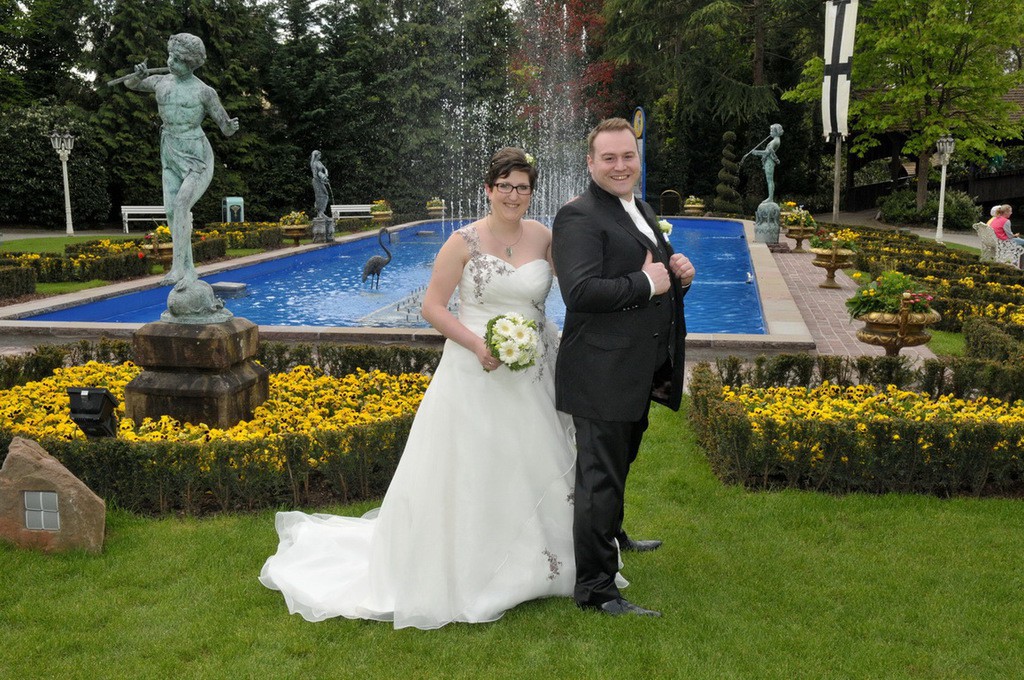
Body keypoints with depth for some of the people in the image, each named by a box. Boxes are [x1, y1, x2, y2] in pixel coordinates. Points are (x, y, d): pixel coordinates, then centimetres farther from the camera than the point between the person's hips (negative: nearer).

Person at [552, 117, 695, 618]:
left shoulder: (643, 213, 15)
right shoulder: (579, 217, -16)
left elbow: (659, 273, 23)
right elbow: (580, 292, -28)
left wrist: (679, 272, 0)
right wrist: (647, 283, -21)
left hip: (640, 372, 10)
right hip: (603, 373, -10)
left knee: (618, 464, 28)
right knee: (600, 478, -2)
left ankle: (610, 536, 51)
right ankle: (595, 587, 9)